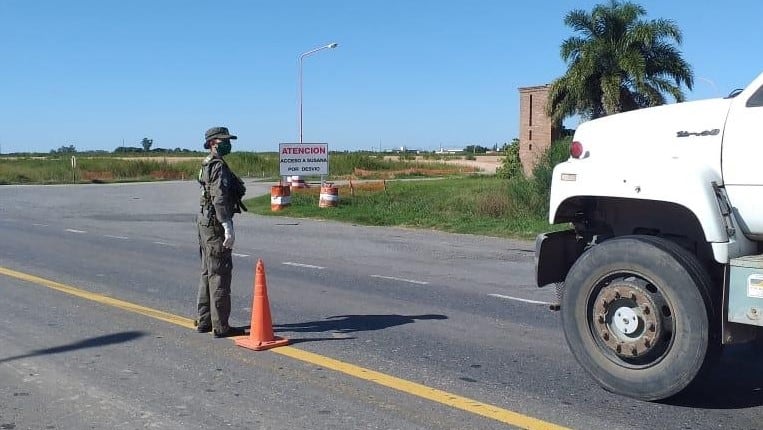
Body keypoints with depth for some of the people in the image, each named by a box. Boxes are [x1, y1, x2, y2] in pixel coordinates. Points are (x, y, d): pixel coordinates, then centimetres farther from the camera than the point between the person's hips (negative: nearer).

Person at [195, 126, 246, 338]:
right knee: (220, 274, -6)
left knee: (208, 272, 15)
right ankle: (220, 326, -3)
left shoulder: (206, 165, 17)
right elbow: (220, 198, -24)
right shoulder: (219, 166, -14)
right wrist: (228, 226, -27)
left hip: (205, 222, 10)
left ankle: (204, 321, 23)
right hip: (215, 224, -10)